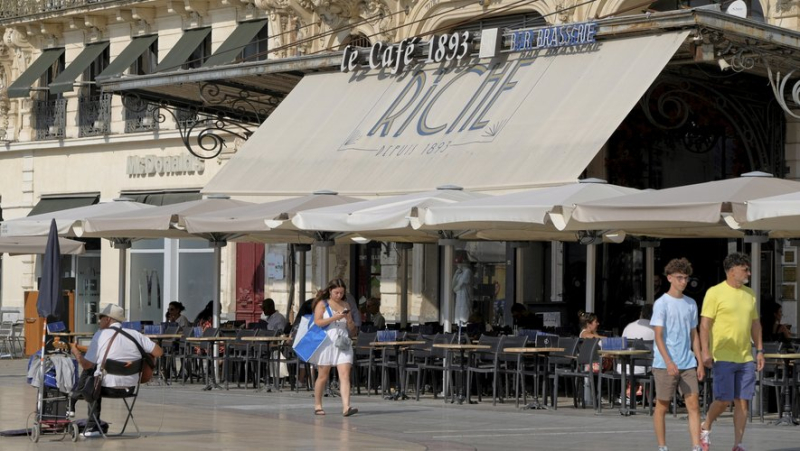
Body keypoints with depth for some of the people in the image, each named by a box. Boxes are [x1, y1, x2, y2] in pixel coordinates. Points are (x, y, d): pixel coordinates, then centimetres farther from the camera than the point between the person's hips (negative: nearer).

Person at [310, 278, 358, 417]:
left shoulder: (345, 305, 17)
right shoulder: (322, 304, 5)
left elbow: (352, 330, 20)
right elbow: (317, 322, -8)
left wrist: (349, 319, -1)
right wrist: (334, 318, -15)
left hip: (343, 343, 3)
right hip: (326, 342, -3)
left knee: (345, 375, -11)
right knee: (323, 376, 4)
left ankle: (346, 407, -20)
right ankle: (317, 406, 18)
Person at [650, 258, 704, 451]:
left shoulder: (691, 304, 11)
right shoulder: (661, 304, -6)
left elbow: (693, 335, 17)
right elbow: (658, 336, -11)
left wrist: (700, 362, 11)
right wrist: (669, 362, -20)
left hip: (688, 364, 5)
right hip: (664, 364, -5)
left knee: (694, 404, -3)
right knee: (662, 406, 4)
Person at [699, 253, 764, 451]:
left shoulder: (749, 294, 13)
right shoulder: (715, 293, -6)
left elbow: (755, 323, 20)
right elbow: (705, 324, -9)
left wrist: (759, 350, 14)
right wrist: (705, 351, -17)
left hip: (746, 358, 6)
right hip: (723, 357, -6)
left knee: (742, 402, 3)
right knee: (723, 400, -7)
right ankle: (705, 427, 19)